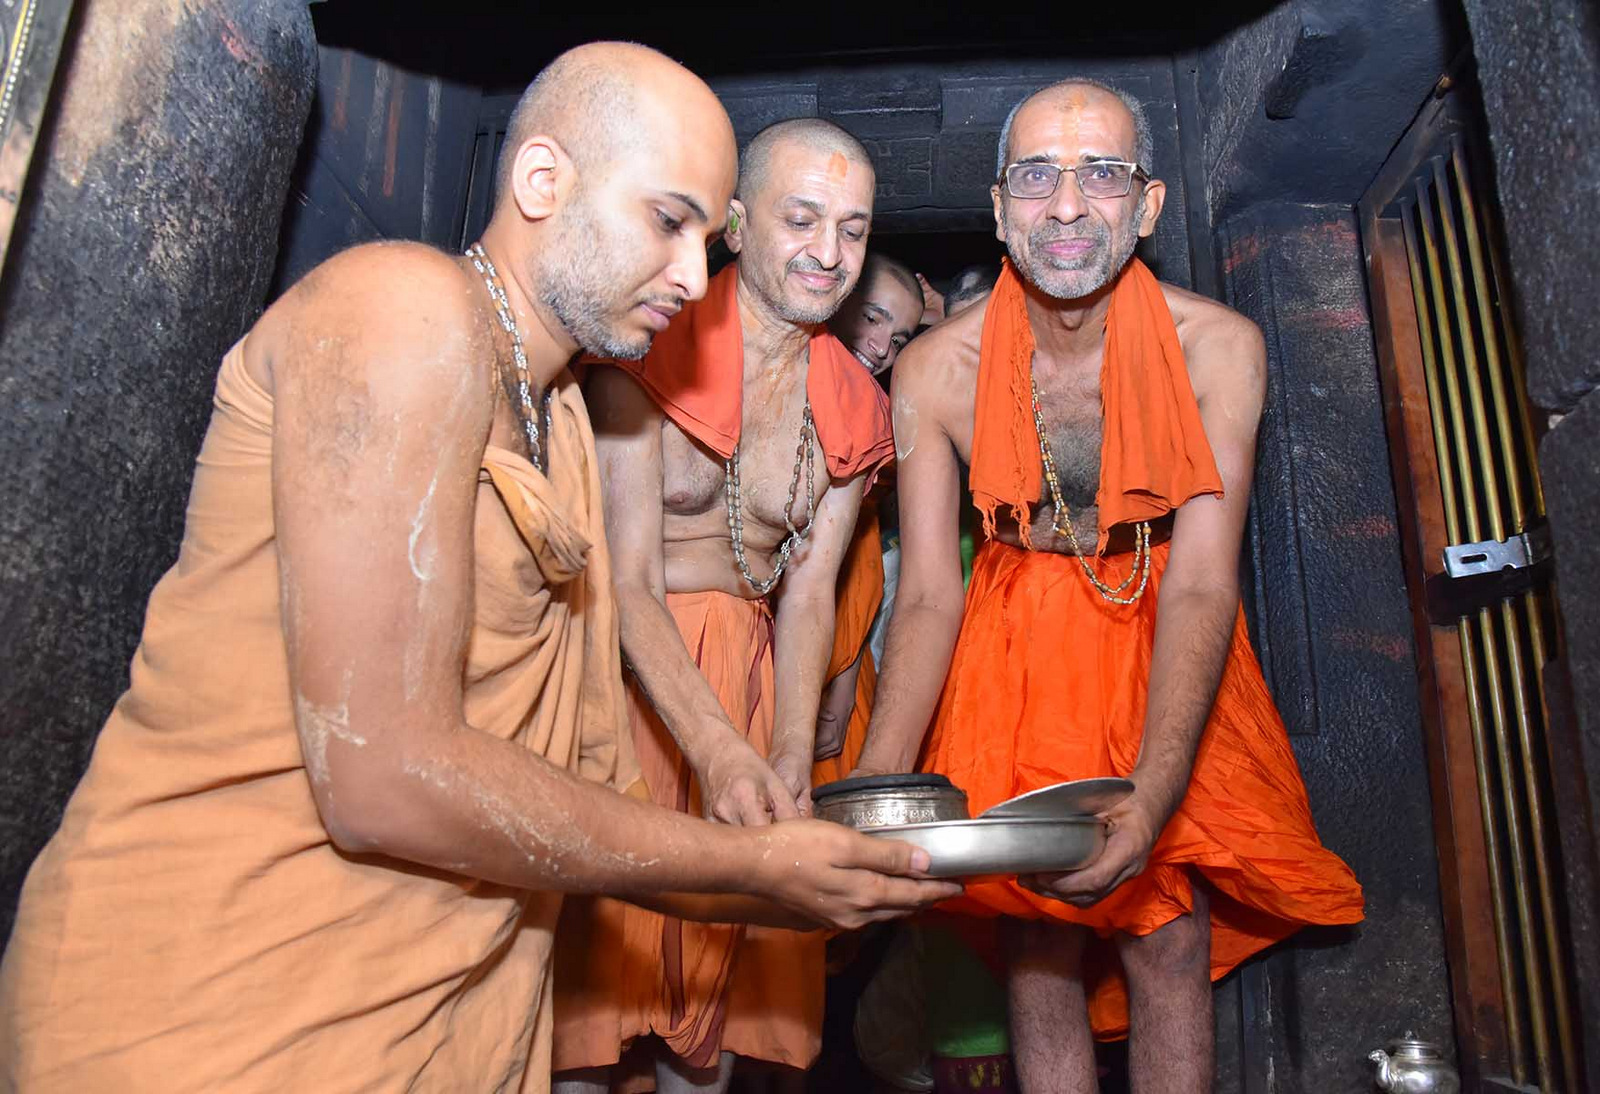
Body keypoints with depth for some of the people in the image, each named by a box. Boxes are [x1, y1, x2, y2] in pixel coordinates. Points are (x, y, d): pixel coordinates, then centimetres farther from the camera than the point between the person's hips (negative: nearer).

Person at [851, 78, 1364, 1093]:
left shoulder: (1217, 348, -18)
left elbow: (1202, 584, -23)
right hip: (1016, 648, 1)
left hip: (1166, 648, 0)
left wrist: (1148, 801, -37)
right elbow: (928, 592, -15)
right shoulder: (935, 370, -16)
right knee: (1039, 946, 3)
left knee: (1168, 940, -2)